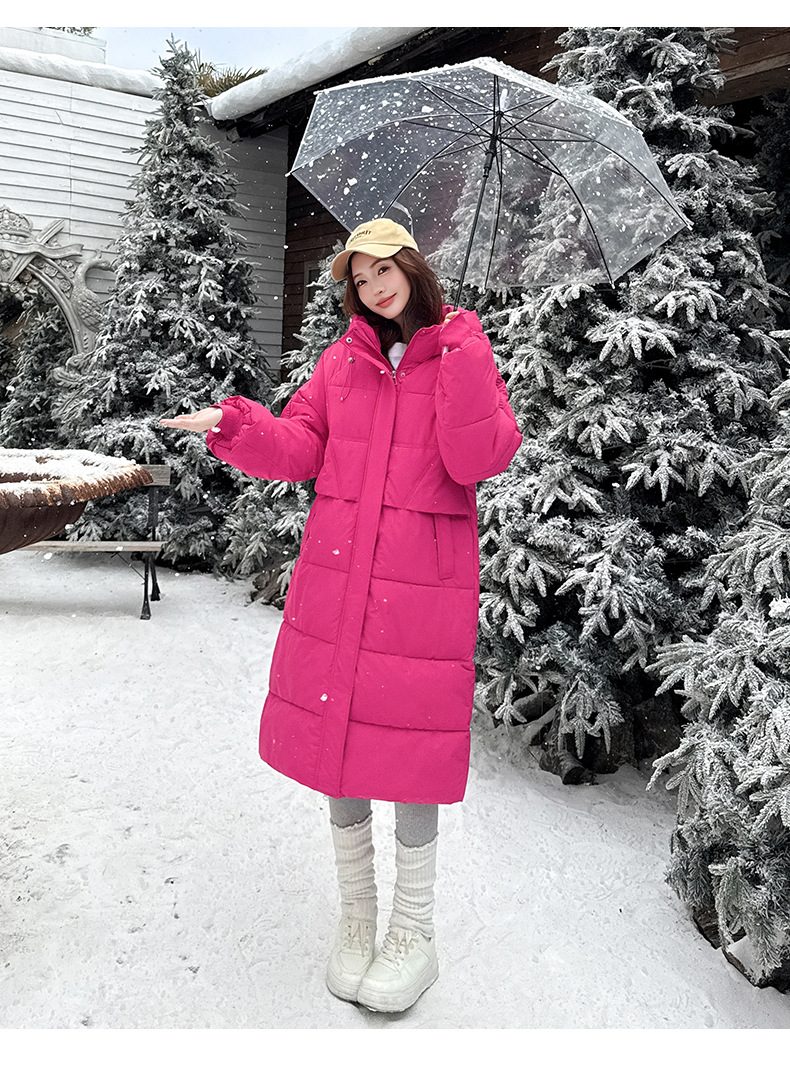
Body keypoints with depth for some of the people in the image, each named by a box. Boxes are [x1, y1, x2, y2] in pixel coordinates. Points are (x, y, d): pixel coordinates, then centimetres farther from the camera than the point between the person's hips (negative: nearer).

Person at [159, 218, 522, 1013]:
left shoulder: (465, 354, 0)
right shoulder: (342, 359, 10)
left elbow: (478, 460, -13)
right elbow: (300, 448, 5)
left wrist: (465, 360, -20)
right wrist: (234, 426, -12)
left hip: (424, 579, -3)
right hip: (335, 572, 4)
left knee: (407, 746, 0)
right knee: (336, 733, 9)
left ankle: (414, 932, 23)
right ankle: (356, 914, 31)